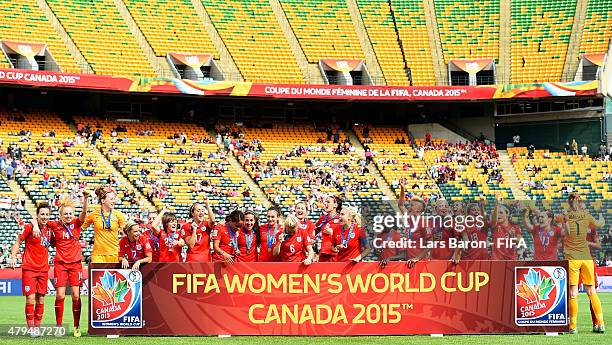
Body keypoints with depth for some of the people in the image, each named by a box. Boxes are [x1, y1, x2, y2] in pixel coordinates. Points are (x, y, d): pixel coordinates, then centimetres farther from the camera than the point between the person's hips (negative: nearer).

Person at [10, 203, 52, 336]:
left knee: (41, 299, 6)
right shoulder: (29, 227, -8)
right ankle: (30, 327, -1)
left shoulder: (49, 230, 8)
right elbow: (18, 242, -4)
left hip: (43, 269, 5)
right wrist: (13, 256, -15)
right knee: (31, 298, -8)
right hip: (29, 268, -5)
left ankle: (37, 326, 14)